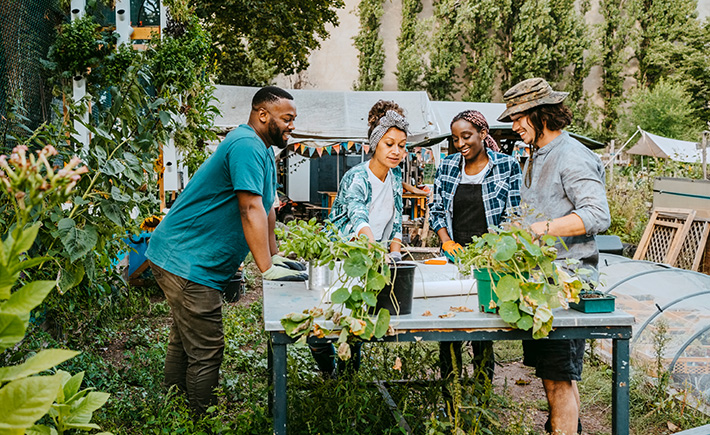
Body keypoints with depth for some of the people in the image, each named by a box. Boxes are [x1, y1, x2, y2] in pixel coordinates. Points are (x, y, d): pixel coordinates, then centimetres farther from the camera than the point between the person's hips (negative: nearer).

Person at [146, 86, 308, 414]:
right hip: (185, 261, -11)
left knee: (184, 343, 20)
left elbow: (267, 209, 19)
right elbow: (251, 210, -24)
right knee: (205, 351, -6)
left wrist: (275, 257, 15)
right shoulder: (247, 145, -19)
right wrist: (268, 269, -22)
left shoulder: (262, 151, 15)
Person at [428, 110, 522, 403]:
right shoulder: (447, 167, 10)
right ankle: (448, 397, 13)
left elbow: (514, 215, 0)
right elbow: (435, 210, 14)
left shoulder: (507, 166, 1)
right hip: (454, 258, 3)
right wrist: (446, 241, 0)